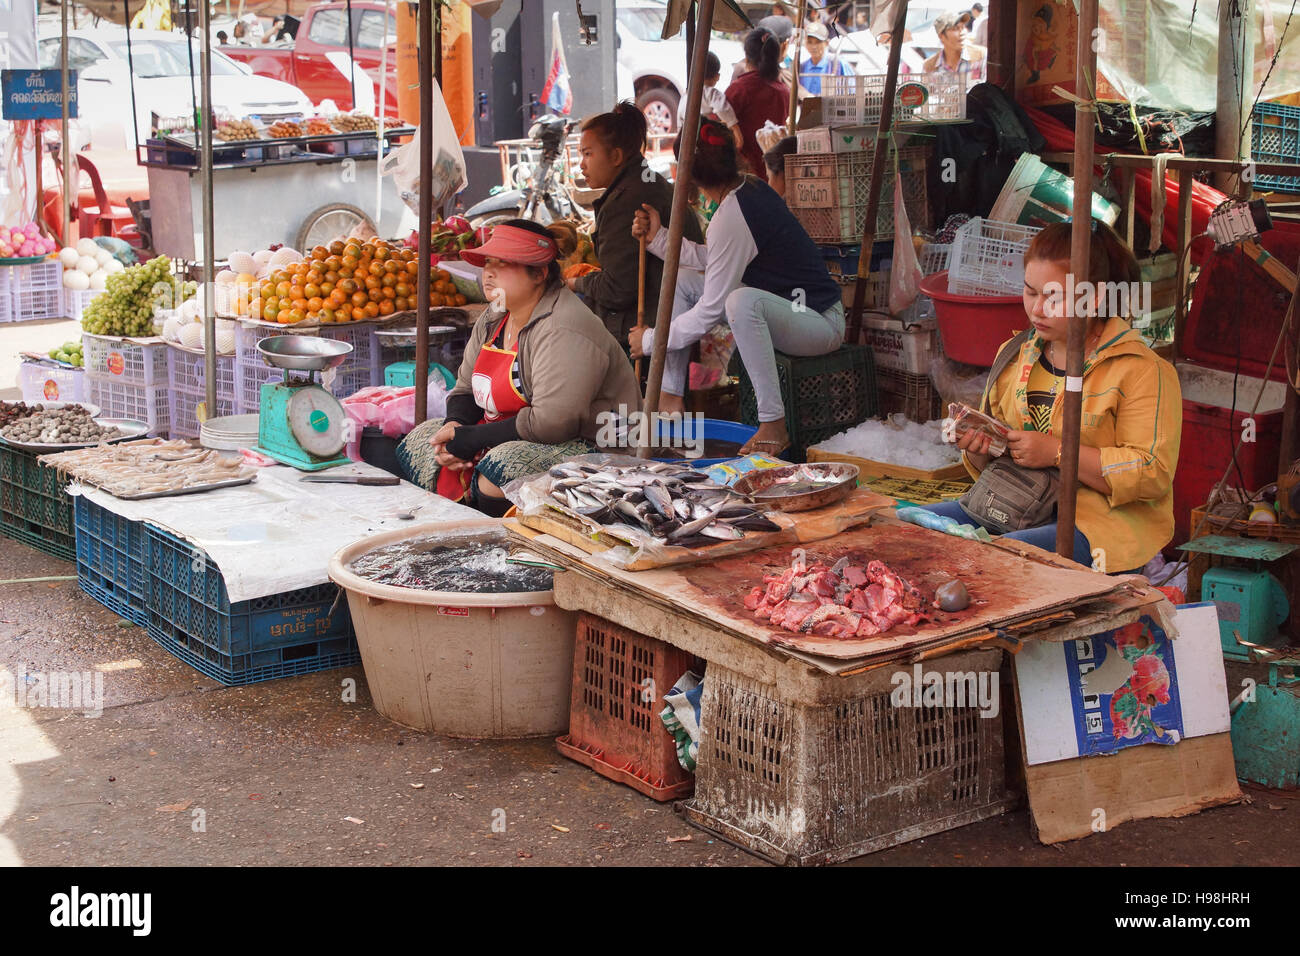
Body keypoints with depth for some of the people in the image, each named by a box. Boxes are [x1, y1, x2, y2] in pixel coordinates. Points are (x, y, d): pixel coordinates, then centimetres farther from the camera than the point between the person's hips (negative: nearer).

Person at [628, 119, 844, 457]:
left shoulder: (731, 217, -24)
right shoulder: (751, 186, 2)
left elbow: (710, 311, -20)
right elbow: (712, 260, 12)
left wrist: (652, 340, -8)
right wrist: (658, 238, 5)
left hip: (821, 323, -10)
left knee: (741, 299, -40)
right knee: (682, 280, 5)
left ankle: (774, 425, -32)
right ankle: (671, 399, 7)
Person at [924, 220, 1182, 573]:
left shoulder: (1141, 371, -5)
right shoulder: (1013, 356, 16)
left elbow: (1154, 474, -14)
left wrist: (1058, 452, -17)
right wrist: (978, 452, -1)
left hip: (1102, 521, -6)